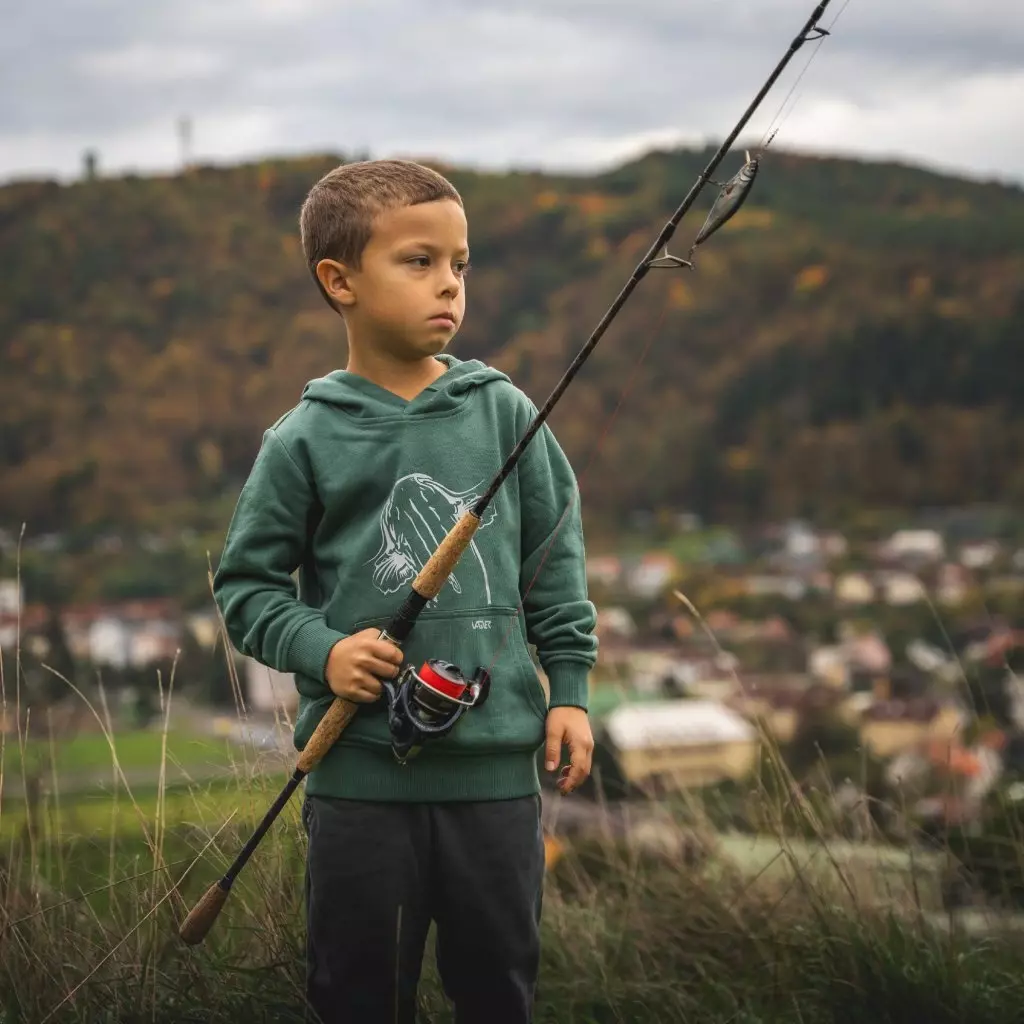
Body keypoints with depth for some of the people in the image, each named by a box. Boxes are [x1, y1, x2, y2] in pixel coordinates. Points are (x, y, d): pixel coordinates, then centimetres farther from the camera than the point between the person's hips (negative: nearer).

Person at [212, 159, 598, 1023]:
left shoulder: (505, 414, 2)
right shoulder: (305, 441, -3)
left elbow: (556, 557, 9)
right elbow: (247, 581, 4)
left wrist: (569, 687, 6)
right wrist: (320, 649, -12)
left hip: (497, 758, 2)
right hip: (359, 766, -1)